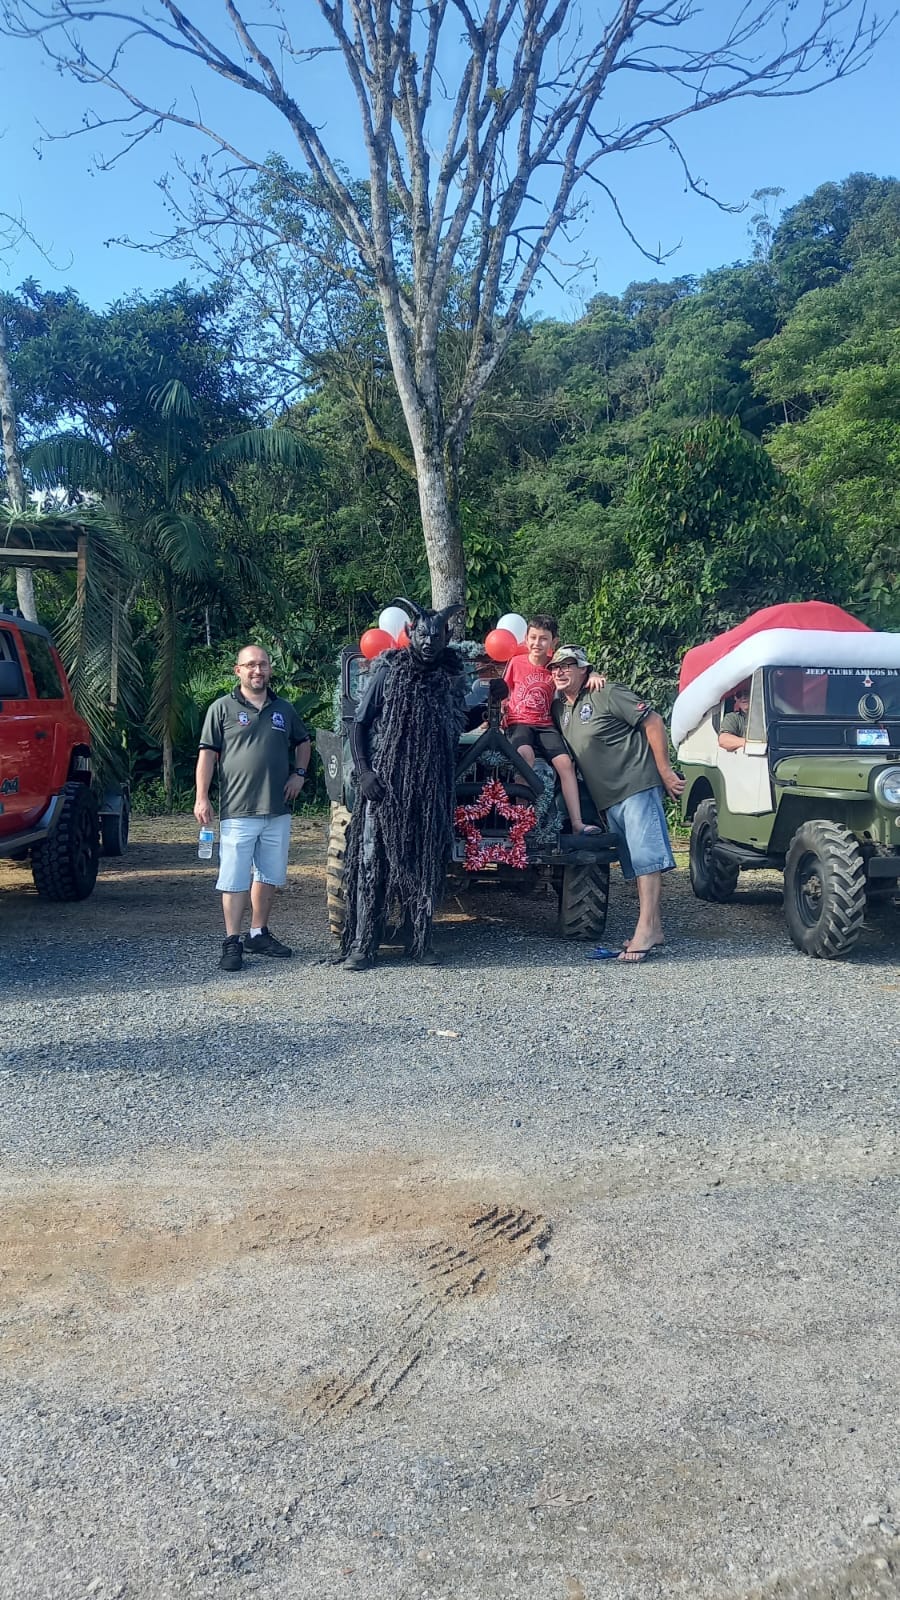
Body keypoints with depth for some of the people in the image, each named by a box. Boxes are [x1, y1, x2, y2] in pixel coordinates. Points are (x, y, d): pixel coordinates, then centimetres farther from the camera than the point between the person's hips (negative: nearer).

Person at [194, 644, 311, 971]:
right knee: (235, 880, -4)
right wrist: (201, 798, -10)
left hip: (278, 811, 5)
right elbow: (207, 754, -3)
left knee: (269, 876, 12)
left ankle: (258, 935, 24)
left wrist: (299, 773, 10)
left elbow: (303, 742, 27)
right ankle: (232, 943, 2)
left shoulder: (284, 709, 12)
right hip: (238, 811, -5)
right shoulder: (222, 708, -1)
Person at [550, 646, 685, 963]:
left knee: (645, 855, -12)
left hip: (637, 785, -8)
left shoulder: (608, 695, -7)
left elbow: (654, 723, -9)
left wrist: (665, 771, -11)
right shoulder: (559, 709, 14)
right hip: (607, 796, 8)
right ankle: (653, 927, 12)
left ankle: (646, 928, -17)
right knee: (634, 862, 9)